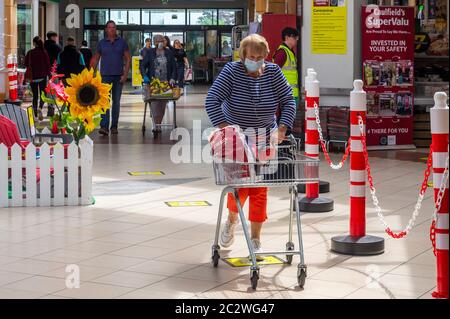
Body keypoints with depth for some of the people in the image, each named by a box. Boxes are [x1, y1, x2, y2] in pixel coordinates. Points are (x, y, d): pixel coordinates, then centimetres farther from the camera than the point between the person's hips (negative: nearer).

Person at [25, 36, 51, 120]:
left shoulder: (30, 53, -2)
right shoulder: (44, 52, -6)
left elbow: (26, 64, 5)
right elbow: (48, 65, -5)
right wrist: (48, 73, 4)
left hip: (33, 77, 1)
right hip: (42, 77, -1)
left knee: (35, 95, 12)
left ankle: (35, 113, 10)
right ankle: (40, 108, -20)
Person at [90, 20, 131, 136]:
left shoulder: (122, 42, 4)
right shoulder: (102, 43, 6)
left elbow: (128, 59, 4)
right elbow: (95, 59, 11)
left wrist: (125, 74, -6)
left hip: (118, 76, 1)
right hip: (105, 75, -1)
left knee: (116, 102, 7)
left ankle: (114, 126, 16)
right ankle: (104, 127, -18)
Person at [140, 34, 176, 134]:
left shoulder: (169, 53, 10)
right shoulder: (150, 53, 7)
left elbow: (174, 67, 9)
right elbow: (143, 65, 3)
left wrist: (172, 78, -6)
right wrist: (144, 76, -15)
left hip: (166, 82, 1)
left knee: (162, 105, 1)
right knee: (154, 104, -12)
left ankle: (158, 125, 9)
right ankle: (156, 125, -12)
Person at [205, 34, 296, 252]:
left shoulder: (273, 72, -2)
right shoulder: (231, 71, -10)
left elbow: (288, 101, 0)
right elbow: (212, 101, -15)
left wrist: (282, 129, -12)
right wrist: (224, 128, -25)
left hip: (265, 140, 2)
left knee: (260, 189, 0)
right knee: (240, 184, -10)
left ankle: (255, 240, 10)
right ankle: (232, 219, 23)